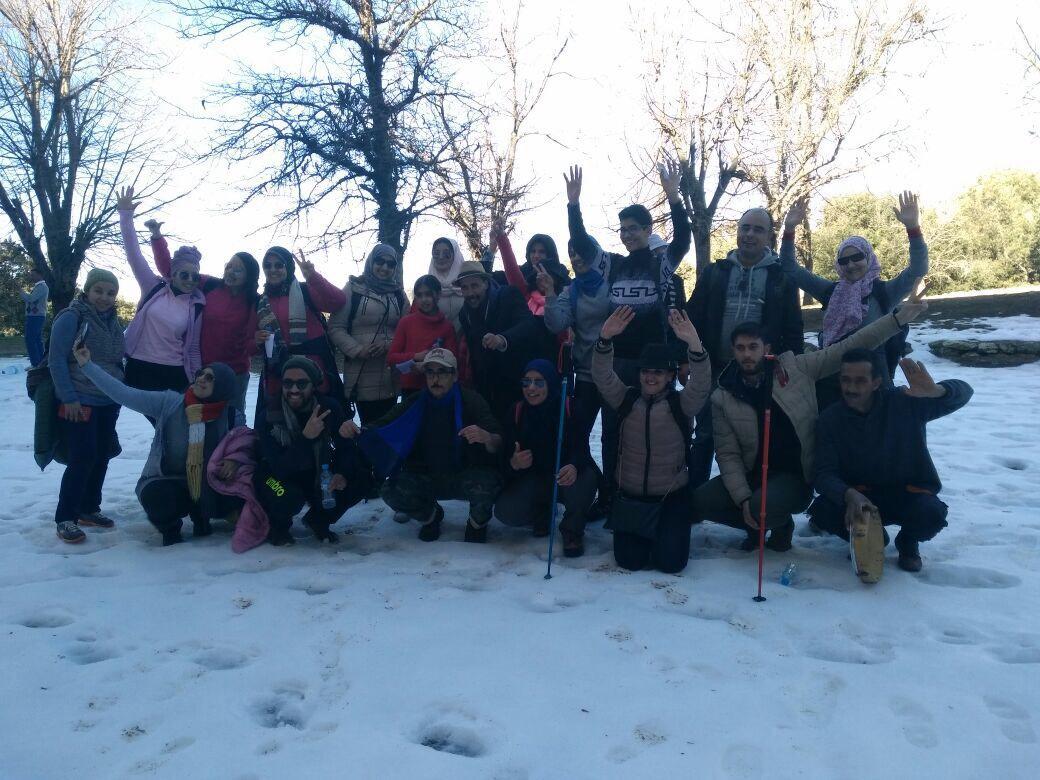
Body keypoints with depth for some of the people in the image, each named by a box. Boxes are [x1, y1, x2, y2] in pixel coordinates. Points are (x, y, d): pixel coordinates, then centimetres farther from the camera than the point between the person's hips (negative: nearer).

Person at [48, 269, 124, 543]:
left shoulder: (113, 322, 12)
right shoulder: (71, 318, -10)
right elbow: (57, 361, -13)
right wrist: (69, 398, -18)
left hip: (108, 404, 7)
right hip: (79, 403, -7)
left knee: (101, 457, 10)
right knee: (82, 458, -10)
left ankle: (88, 509, 23)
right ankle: (65, 518, 0)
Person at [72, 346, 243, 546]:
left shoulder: (231, 417, -8)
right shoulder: (169, 402, -10)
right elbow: (123, 394, -12)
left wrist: (236, 459, -20)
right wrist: (87, 365, -17)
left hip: (207, 487, 1)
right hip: (164, 482, -1)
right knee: (157, 498, -34)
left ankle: (199, 516, 9)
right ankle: (170, 528, 2)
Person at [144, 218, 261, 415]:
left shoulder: (255, 303, -3)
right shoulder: (209, 286, -3)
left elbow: (249, 345, 1)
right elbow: (169, 268, 0)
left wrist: (256, 342, -22)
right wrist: (157, 236, -9)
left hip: (234, 375, 0)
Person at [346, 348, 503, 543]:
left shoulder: (470, 400, -10)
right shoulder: (414, 404, 0)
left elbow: (498, 444, -18)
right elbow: (381, 428, -3)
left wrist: (487, 438, -43)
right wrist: (356, 431, -26)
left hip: (466, 477, -3)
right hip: (426, 479, 3)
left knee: (486, 483, -35)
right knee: (391, 491, -23)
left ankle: (477, 523, 2)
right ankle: (430, 516, 11)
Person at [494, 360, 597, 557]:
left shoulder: (571, 409, -14)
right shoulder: (517, 413, -5)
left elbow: (582, 447, -26)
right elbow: (505, 458, -8)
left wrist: (574, 466, -50)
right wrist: (513, 464, -33)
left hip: (565, 477, -2)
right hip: (534, 480, 2)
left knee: (584, 479, -37)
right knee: (504, 511, -23)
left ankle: (572, 531, -6)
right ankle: (542, 514, 14)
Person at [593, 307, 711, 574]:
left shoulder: (680, 404, -6)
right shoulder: (626, 399, 0)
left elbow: (701, 385, -25)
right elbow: (603, 376, -15)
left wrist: (694, 345, -43)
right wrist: (605, 339, -34)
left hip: (671, 495, -1)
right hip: (630, 494, 2)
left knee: (670, 561, -9)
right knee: (629, 560, -6)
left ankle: (669, 529, 26)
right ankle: (637, 530, 29)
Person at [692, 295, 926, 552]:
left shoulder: (795, 368, -5)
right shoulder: (722, 398, -4)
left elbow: (848, 348, -6)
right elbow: (728, 454, -5)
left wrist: (898, 318, -12)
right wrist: (743, 498, -16)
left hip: (795, 475, -3)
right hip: (751, 473, 3)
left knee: (764, 509, -34)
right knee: (700, 502, -18)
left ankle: (781, 524, 6)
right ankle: (756, 525, 9)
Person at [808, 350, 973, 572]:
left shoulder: (904, 402, -13)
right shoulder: (830, 420, -11)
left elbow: (963, 392, -18)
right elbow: (824, 474, -17)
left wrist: (936, 391, -43)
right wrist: (848, 495, -40)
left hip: (908, 493, -1)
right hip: (858, 495, 1)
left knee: (931, 514, -33)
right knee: (822, 510, -28)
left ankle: (908, 542, 7)